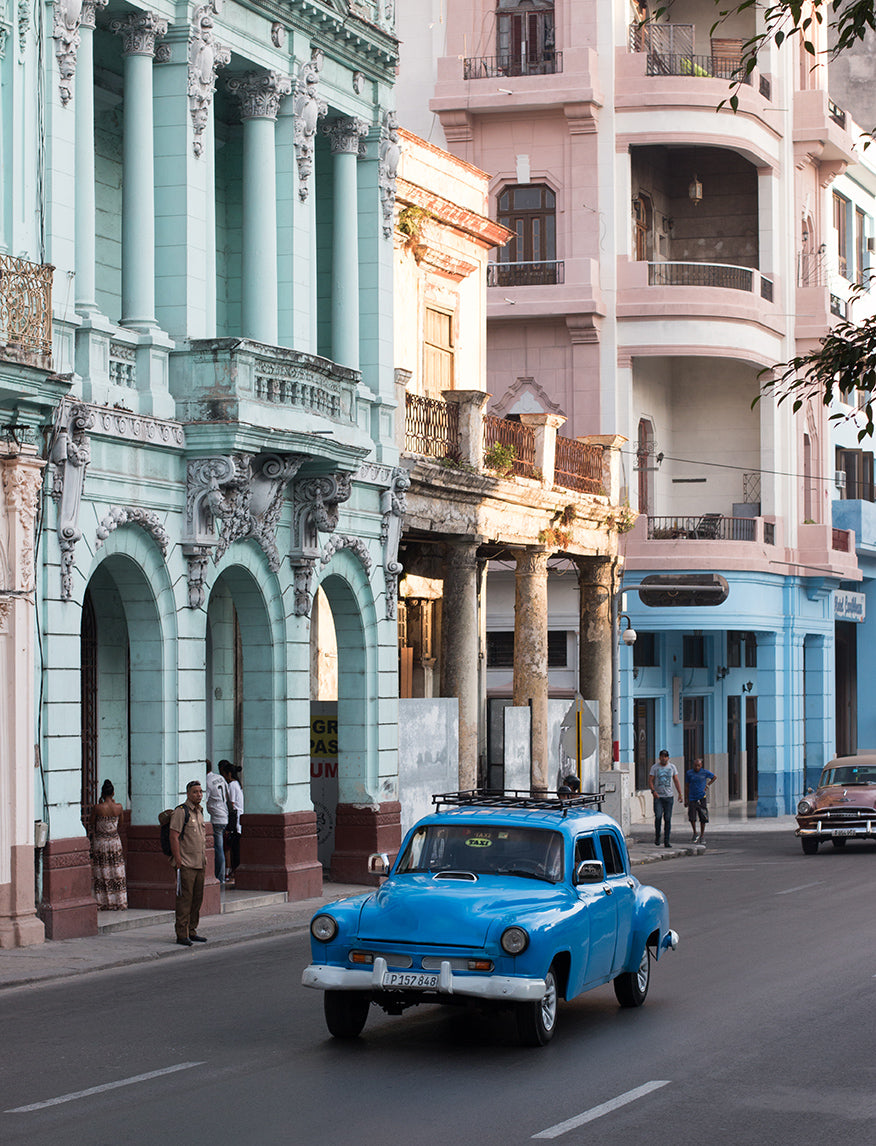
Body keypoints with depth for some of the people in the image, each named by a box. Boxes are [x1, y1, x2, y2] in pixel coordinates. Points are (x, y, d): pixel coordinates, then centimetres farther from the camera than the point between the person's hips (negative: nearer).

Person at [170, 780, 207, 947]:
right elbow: (174, 837, -15)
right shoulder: (181, 811, -10)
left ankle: (192, 932, 18)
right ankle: (182, 935, -5)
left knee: (197, 898, 10)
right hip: (186, 864, -8)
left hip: (199, 864, 8)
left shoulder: (199, 812, 16)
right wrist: (178, 860, -18)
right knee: (185, 899, -7)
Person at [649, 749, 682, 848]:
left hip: (669, 796, 2)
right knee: (658, 816, -17)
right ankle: (657, 836, 4)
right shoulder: (655, 767, 3)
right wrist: (653, 791, -18)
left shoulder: (672, 767, 9)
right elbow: (650, 781, 0)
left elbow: (676, 781, 11)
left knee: (668, 819, -1)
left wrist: (680, 794, 1)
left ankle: (666, 841, 3)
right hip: (658, 796, -2)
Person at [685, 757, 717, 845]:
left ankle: (702, 835, 11)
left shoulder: (705, 772, 2)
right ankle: (695, 834, 10)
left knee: (703, 818, 0)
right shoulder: (689, 773, 3)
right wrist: (686, 799, 6)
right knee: (692, 817, -8)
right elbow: (686, 786, 9)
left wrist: (708, 785, 6)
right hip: (692, 798, 0)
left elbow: (714, 777, 18)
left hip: (702, 798, 0)